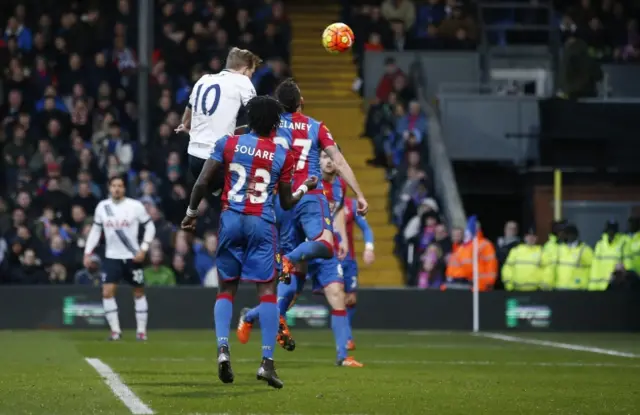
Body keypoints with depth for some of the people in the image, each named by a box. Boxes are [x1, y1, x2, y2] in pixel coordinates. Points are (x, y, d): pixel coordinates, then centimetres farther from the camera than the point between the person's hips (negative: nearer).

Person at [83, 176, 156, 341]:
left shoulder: (135, 206, -10)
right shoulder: (102, 207, 0)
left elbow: (150, 227, -2)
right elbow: (95, 230, 11)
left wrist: (143, 248, -12)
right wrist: (88, 252, 4)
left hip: (132, 257, -2)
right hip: (112, 257, 2)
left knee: (139, 292, 6)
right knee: (107, 292, -10)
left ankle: (141, 330, 17)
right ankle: (115, 330, -2)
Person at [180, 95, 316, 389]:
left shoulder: (228, 144, 4)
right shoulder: (282, 156, 3)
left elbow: (202, 183, -1)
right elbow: (287, 203, 10)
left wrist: (191, 211, 13)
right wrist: (305, 188, 29)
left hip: (231, 220, 1)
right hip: (262, 224, -1)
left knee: (226, 289, 12)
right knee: (267, 291, 0)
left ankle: (223, 348, -9)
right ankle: (267, 361, -9)